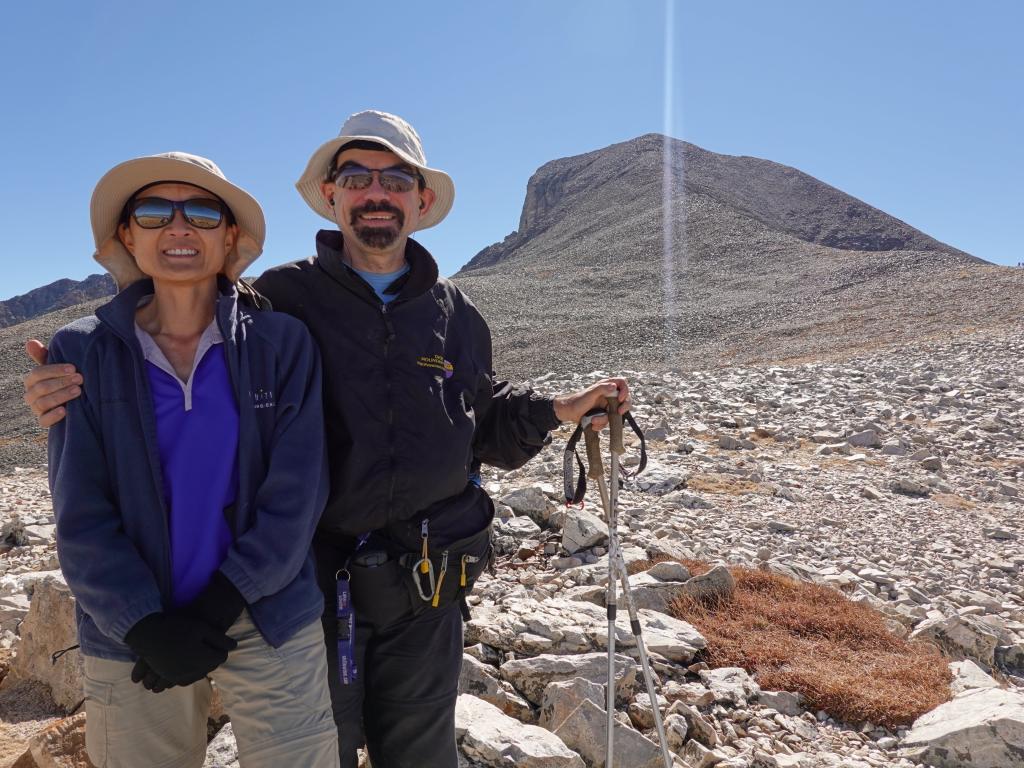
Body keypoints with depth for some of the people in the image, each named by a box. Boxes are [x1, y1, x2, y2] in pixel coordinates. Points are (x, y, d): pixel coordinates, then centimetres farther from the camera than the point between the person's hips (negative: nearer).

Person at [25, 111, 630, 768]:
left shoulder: (454, 312, 5)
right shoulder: (280, 299, -5)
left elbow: (483, 428, 13)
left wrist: (562, 409, 0)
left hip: (428, 592, 3)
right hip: (312, 583, -2)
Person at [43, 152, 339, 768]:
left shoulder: (282, 342, -5)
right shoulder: (83, 353, -2)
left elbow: (297, 492, -9)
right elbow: (81, 515, -5)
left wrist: (216, 607, -13)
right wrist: (148, 627, -14)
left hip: (273, 624, -1)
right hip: (132, 635, 1)